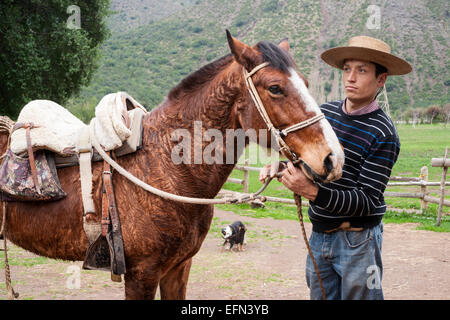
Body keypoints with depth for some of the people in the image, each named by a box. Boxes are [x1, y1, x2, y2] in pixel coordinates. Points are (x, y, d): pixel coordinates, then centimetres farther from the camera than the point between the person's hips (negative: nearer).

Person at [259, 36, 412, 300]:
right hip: (319, 235, 6)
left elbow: (368, 201, -21)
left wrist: (313, 192, -33)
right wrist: (280, 166, -6)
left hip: (357, 239, -6)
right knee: (319, 295, 18)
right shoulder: (324, 112, 2)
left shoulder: (384, 135, -17)